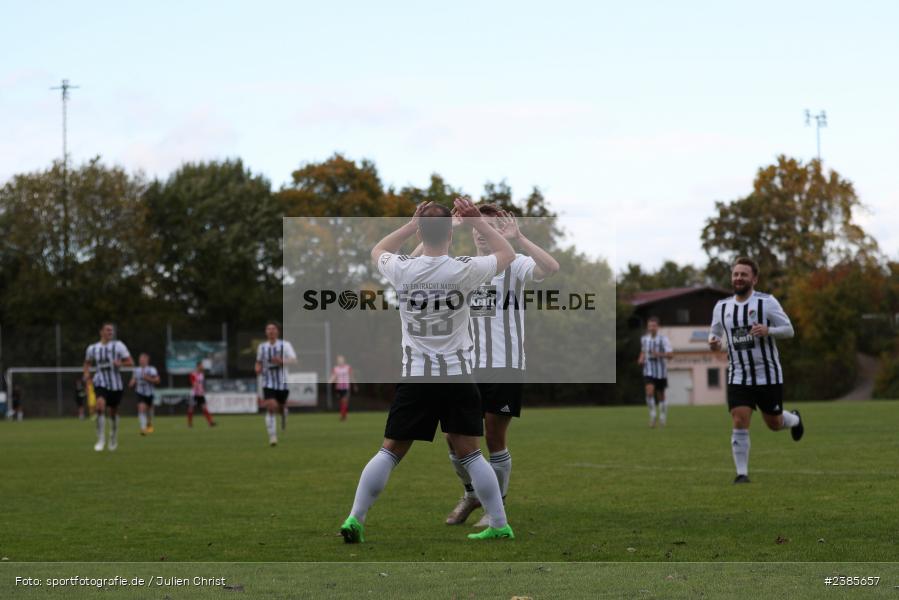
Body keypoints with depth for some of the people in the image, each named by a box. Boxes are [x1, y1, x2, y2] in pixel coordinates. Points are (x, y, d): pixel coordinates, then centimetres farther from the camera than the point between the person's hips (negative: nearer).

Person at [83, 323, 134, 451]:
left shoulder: (118, 346, -1)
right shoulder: (92, 348, 4)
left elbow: (131, 362, -3)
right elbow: (87, 363, 21)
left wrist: (120, 363, -23)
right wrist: (86, 374, 1)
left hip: (115, 384, 1)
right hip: (101, 383, -1)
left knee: (113, 412, 11)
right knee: (100, 405, -26)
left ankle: (113, 439, 37)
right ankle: (101, 439, -19)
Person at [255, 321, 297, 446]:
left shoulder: (285, 345, -3)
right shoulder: (262, 347, 7)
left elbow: (294, 360, -14)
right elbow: (259, 362, 22)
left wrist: (281, 361, -32)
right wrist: (258, 369, 0)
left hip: (282, 382, 0)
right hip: (268, 383, 0)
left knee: (282, 407, 13)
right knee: (271, 408, -17)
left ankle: (284, 416, 53)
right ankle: (272, 438, -17)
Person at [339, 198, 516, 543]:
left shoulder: (402, 270, -5)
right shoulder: (465, 270, -9)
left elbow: (377, 251, 20)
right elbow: (507, 254, 12)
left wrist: (413, 224, 16)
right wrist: (477, 220, 12)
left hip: (415, 376, 0)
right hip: (458, 376, 0)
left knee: (390, 451, 6)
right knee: (470, 453, 7)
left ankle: (354, 520, 2)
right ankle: (500, 525, 6)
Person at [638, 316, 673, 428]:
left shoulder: (663, 339, -10)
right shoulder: (644, 339, 3)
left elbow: (671, 355, -15)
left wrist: (659, 354, -32)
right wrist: (641, 359, 3)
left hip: (661, 372, -2)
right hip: (649, 371, 2)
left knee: (661, 396, 10)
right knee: (650, 392, -20)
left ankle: (663, 417, 29)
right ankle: (652, 415, -6)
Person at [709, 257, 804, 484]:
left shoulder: (767, 302, -7)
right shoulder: (722, 307, 5)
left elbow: (788, 329, -6)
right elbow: (715, 333, 18)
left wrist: (768, 330, -26)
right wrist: (713, 342, -7)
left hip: (768, 376, -2)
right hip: (738, 377, 2)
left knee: (774, 424, 10)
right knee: (739, 423, -12)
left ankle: (794, 419, 46)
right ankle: (742, 473, -5)